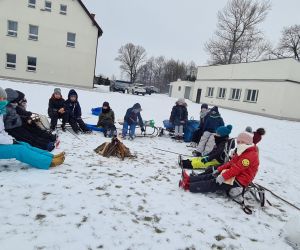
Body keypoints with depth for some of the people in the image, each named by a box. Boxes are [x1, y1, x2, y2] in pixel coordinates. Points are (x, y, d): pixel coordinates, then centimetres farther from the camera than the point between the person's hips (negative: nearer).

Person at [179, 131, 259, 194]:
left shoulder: (250, 155, -20)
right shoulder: (242, 152, 15)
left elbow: (237, 168, -27)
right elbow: (231, 163, 15)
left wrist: (223, 176, -29)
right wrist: (219, 169, 6)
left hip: (239, 181, -10)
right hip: (235, 175, 10)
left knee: (215, 183, -17)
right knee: (211, 176, 1)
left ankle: (189, 186, -21)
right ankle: (189, 179, -2)